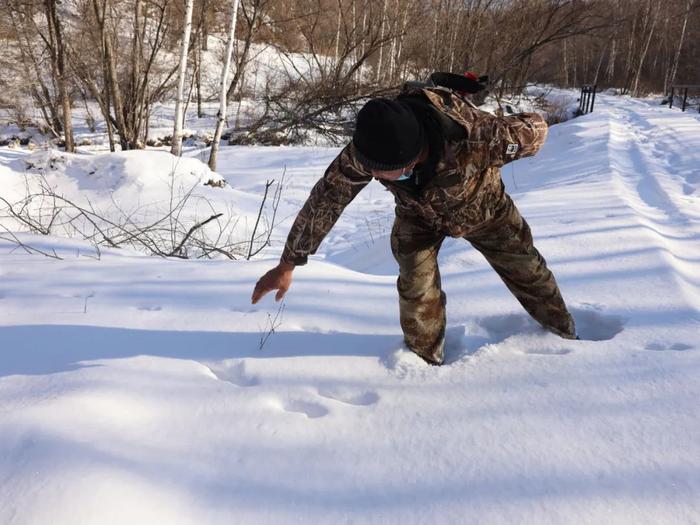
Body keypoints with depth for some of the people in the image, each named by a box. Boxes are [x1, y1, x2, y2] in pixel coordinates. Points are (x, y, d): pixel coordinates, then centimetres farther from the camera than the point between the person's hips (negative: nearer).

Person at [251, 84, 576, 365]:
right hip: (418, 214, 1)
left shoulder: (475, 134, -47)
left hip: (481, 207, -1)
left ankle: (566, 338, 36)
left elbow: (536, 129, -28)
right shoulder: (364, 151, -39)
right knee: (416, 288, -13)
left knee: (527, 271, 11)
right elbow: (325, 200, -28)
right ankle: (424, 362, 12)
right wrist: (287, 264, -23)